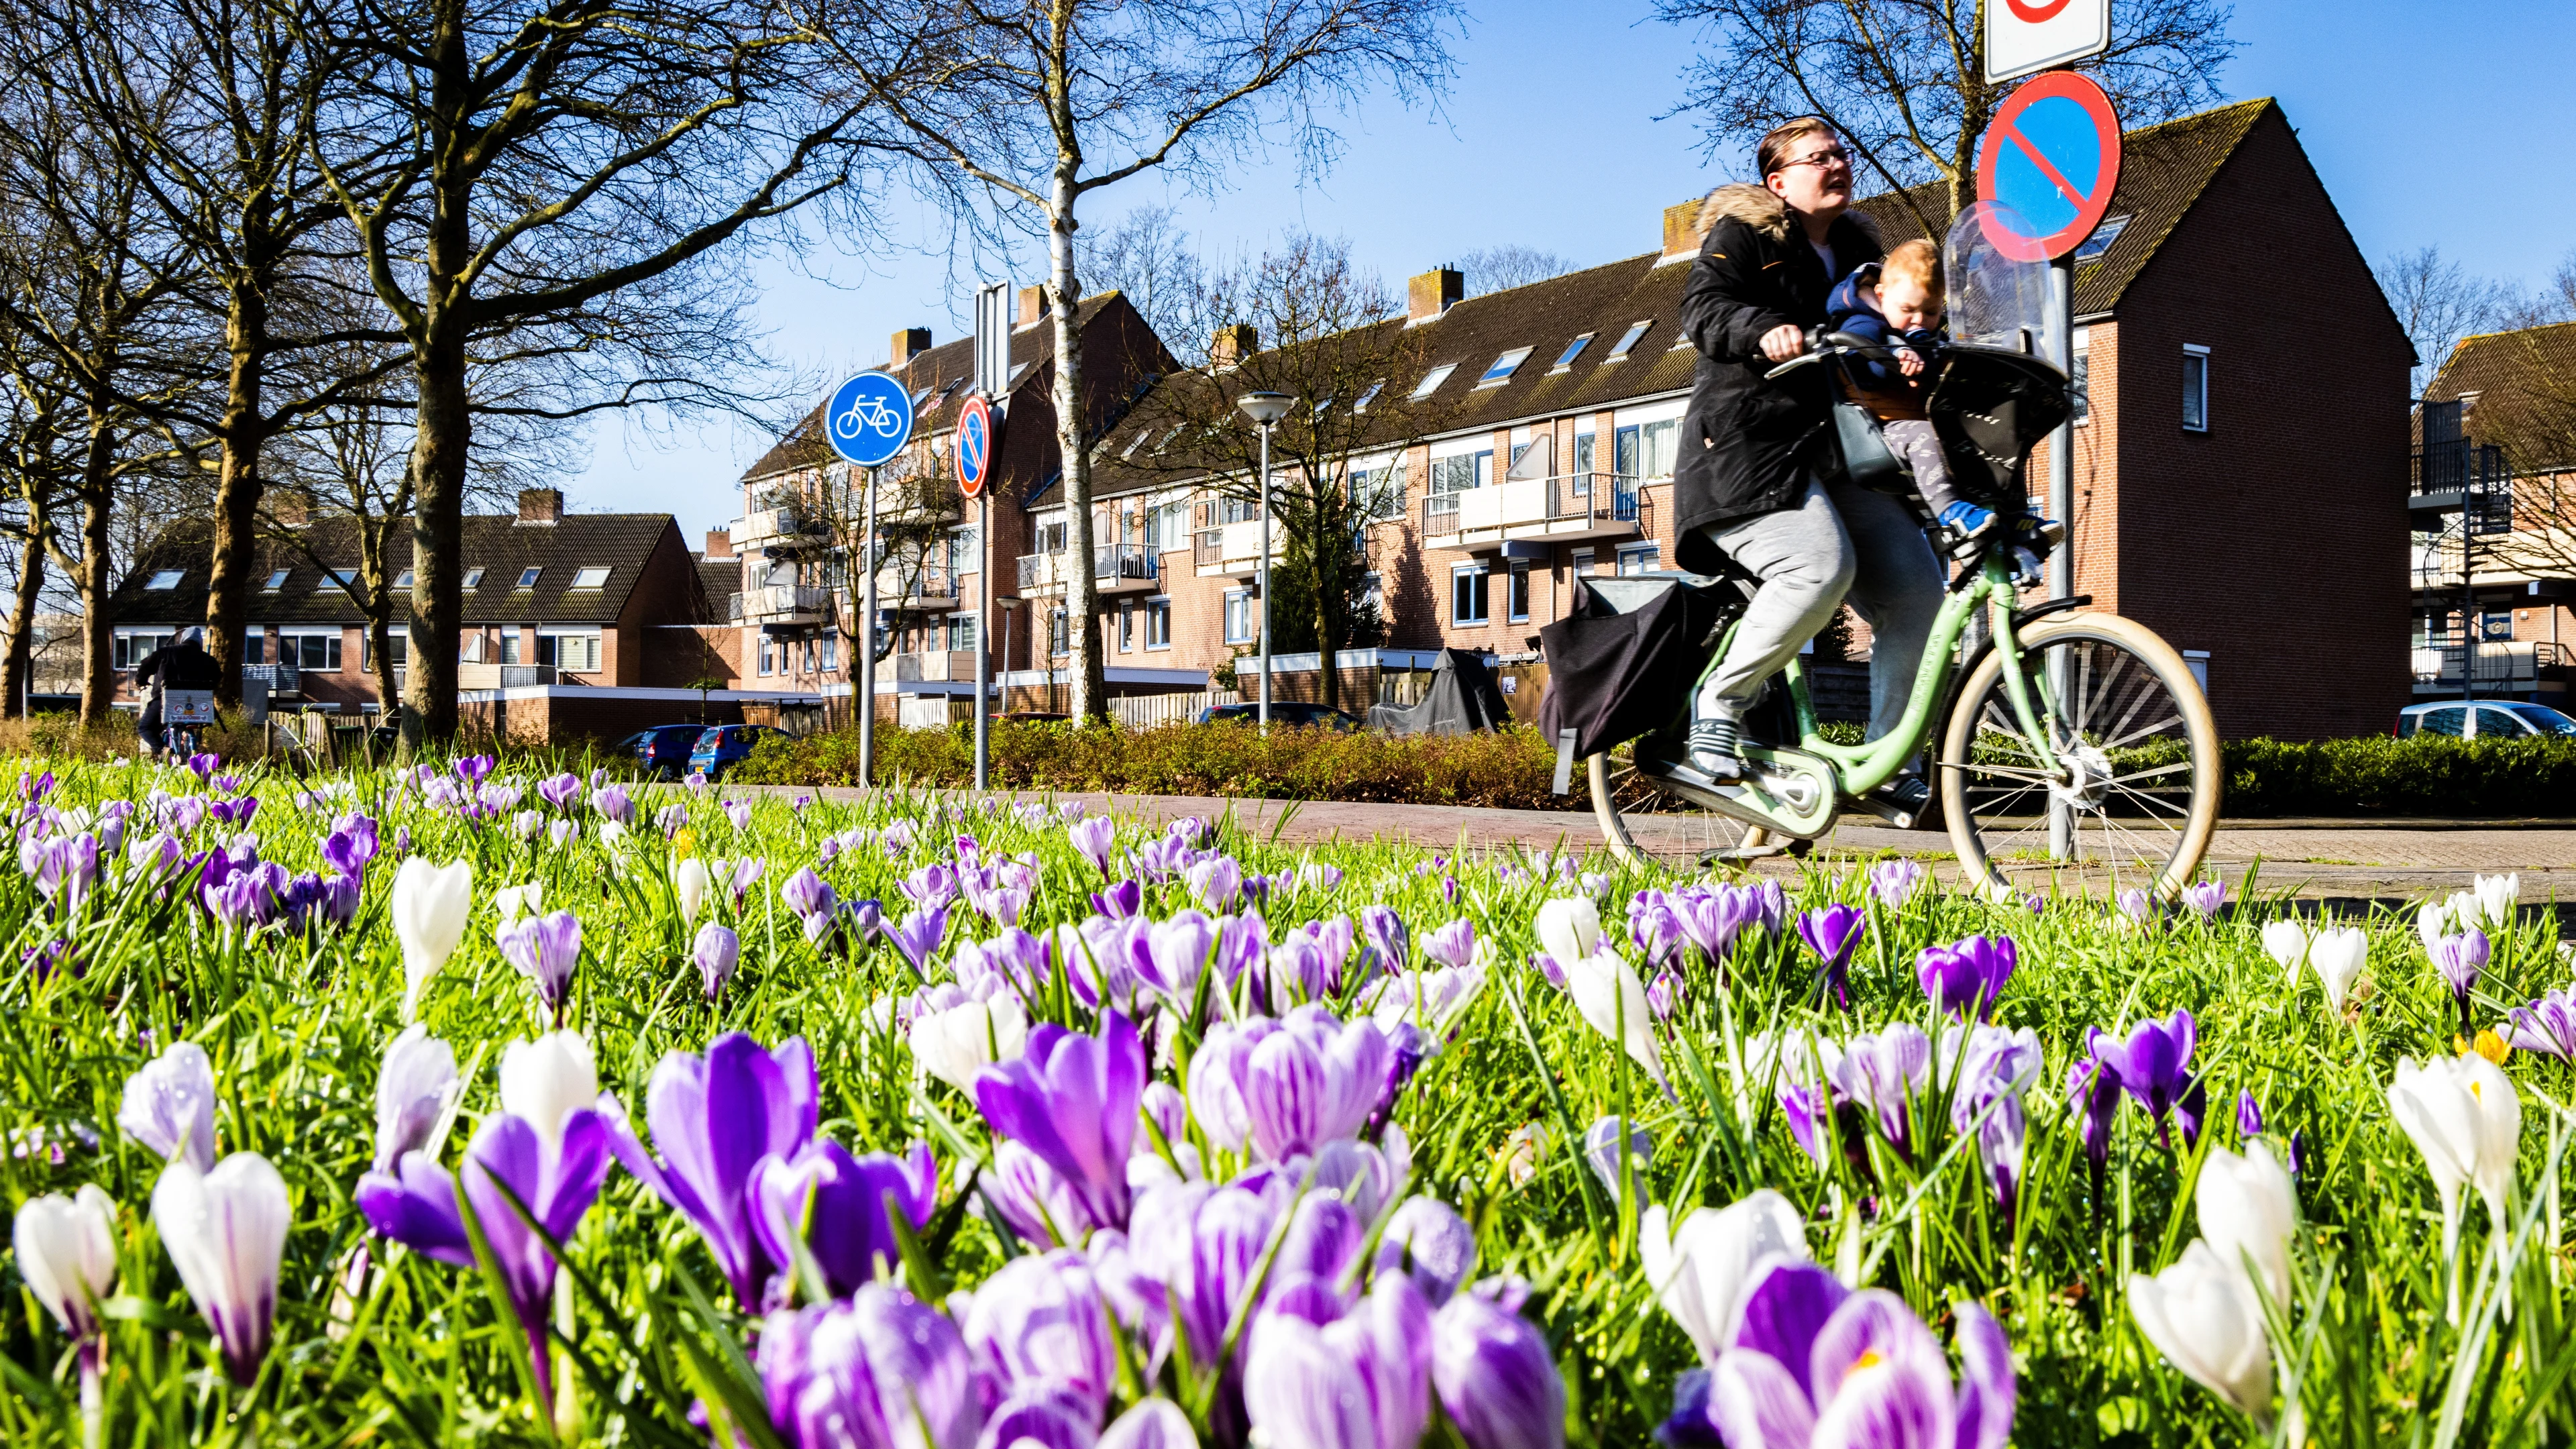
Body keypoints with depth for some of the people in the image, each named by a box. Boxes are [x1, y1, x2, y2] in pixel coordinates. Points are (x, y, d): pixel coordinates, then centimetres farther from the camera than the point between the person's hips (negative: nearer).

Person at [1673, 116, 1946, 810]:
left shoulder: (1857, 250, 23)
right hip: (1747, 442, -7)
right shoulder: (1743, 232, 3)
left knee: (1915, 588, -8)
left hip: (1831, 451, 7)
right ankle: (1720, 702, -12)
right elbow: (1702, 308, -13)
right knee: (1821, 566, -31)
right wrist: (1762, 329, -33)